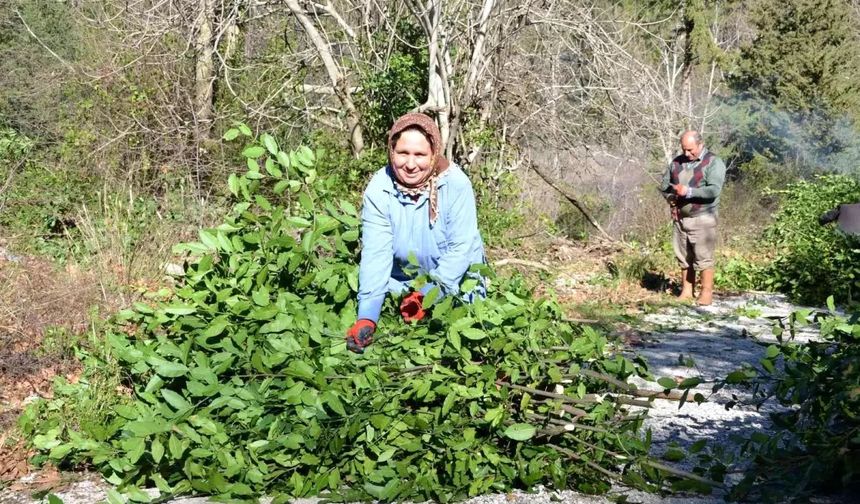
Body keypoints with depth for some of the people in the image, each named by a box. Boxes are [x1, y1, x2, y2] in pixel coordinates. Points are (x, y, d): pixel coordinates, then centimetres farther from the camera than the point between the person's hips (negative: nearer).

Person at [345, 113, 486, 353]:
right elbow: (376, 254, -24)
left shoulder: (456, 184, -23)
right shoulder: (378, 190, -19)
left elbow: (460, 248, -22)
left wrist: (429, 294, -33)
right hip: (403, 281, 1)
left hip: (457, 277, -1)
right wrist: (366, 316, -35)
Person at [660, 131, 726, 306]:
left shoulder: (714, 163, -7)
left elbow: (714, 191, -19)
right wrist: (672, 199, -2)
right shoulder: (677, 162, 11)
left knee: (703, 258, -5)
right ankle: (686, 292, 17)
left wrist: (688, 192, -23)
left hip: (702, 219, -6)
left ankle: (706, 294, 2)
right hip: (679, 218, 6)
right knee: (684, 257, 9)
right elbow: (664, 185, 16)